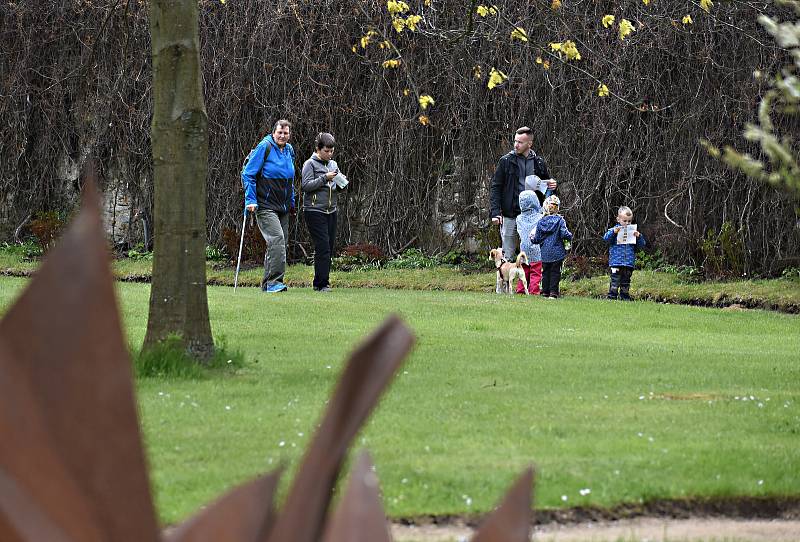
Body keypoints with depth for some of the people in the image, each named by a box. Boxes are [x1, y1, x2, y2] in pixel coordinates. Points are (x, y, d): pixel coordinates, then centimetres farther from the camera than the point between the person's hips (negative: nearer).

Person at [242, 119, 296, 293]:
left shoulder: (289, 150, 12)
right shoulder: (264, 147, -9)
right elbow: (248, 174, -10)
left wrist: (292, 203, 22)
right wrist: (250, 200, -16)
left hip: (283, 207, 8)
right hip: (266, 205, -8)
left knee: (279, 244, 8)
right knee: (277, 239, -22)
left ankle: (268, 284, 15)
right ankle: (273, 280, -24)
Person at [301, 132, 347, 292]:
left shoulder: (333, 164, 16)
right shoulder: (310, 164, -3)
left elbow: (337, 188, 19)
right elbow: (306, 186, -12)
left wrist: (340, 183, -3)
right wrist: (324, 178, -18)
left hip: (331, 211, 7)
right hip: (314, 211, -7)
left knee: (329, 248, 4)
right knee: (323, 247, -13)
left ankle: (320, 283, 11)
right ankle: (321, 283, -11)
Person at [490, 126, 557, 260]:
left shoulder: (538, 162, 6)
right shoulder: (506, 161, 0)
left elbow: (547, 183, 21)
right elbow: (495, 187, -1)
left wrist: (552, 185, -5)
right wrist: (495, 212, -11)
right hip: (510, 215, -2)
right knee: (507, 256, 1)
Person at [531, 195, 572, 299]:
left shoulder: (541, 222, 0)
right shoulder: (560, 220, -8)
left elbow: (537, 239, 3)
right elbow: (564, 234, -15)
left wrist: (532, 239, 24)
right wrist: (570, 236, 6)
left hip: (545, 254, 2)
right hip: (557, 253, -2)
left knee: (545, 272, 12)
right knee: (555, 272, 3)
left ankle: (545, 292, 13)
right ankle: (553, 292, -2)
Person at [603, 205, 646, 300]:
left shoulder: (633, 232, 11)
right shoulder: (614, 230, 3)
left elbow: (642, 245, 11)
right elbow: (606, 238, -8)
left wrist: (639, 237, -9)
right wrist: (613, 232, -22)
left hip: (629, 264, 4)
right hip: (616, 263, -3)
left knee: (625, 283, 10)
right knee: (615, 282, -9)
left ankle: (625, 298, 16)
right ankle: (612, 297, -7)